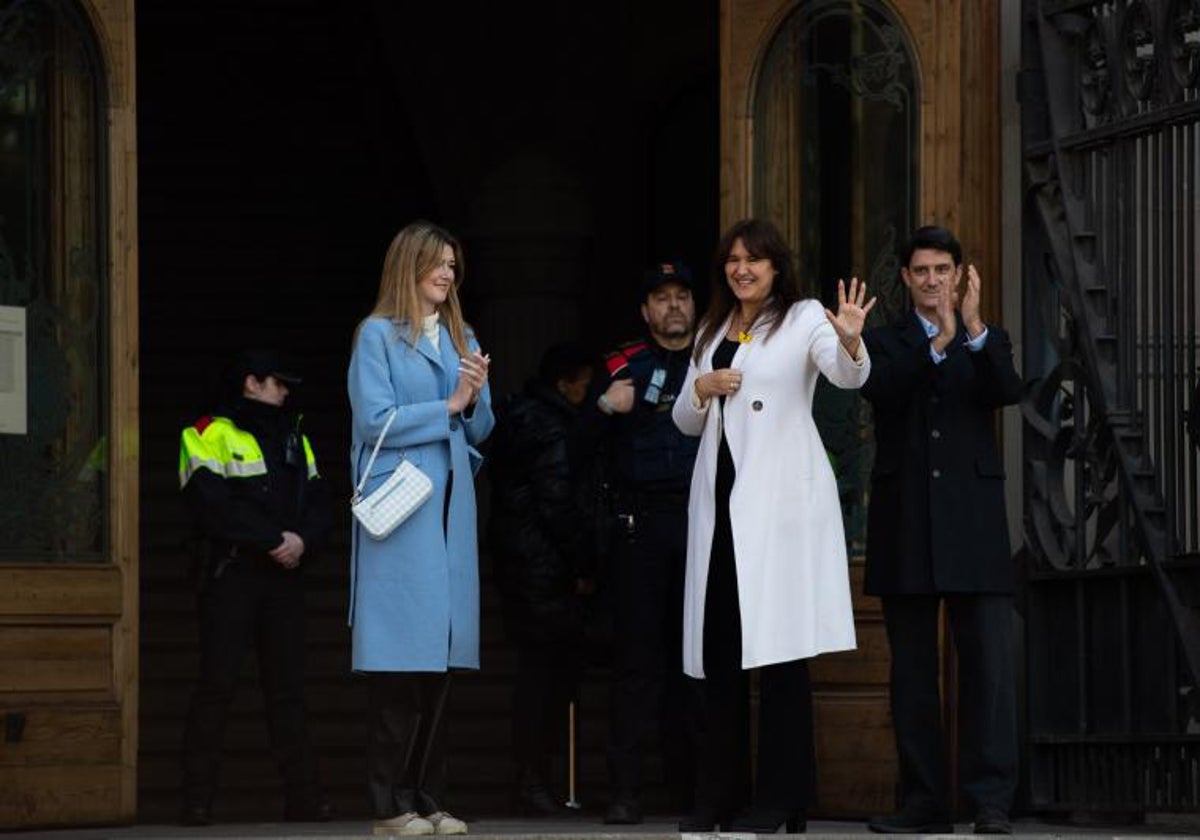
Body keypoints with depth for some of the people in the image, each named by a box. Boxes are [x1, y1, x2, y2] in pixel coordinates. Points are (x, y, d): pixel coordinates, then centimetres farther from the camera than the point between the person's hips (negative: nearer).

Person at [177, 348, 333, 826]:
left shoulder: (294, 438, 21)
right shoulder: (211, 435, 0)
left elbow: (318, 502, 12)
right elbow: (213, 505, -14)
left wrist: (303, 540, -9)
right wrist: (274, 540, -15)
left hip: (284, 574, 6)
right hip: (230, 574, -6)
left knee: (287, 686, 4)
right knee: (216, 684, -8)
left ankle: (303, 796, 3)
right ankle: (197, 800, -6)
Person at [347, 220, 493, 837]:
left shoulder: (462, 340, 18)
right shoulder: (378, 335, -1)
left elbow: (482, 429, 17)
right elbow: (376, 421, -9)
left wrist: (476, 399, -3)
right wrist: (448, 406, -6)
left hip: (451, 507, 6)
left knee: (439, 650, 4)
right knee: (401, 653, -9)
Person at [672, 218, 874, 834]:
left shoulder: (804, 319, 1)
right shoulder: (711, 334, 20)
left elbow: (848, 375, -16)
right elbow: (685, 423, 21)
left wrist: (850, 343, -38)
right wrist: (701, 387, 0)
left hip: (780, 496, -6)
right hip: (721, 496, 6)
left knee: (779, 644, -7)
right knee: (717, 645, 4)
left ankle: (781, 798, -6)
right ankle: (720, 794, 9)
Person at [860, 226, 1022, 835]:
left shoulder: (987, 342, 13)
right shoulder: (883, 342, 11)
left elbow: (1007, 392, -7)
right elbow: (879, 389, -10)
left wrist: (974, 330, -20)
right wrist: (939, 343, -21)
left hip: (972, 517, 0)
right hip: (905, 522, 1)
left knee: (988, 661, -9)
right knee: (912, 667, 4)